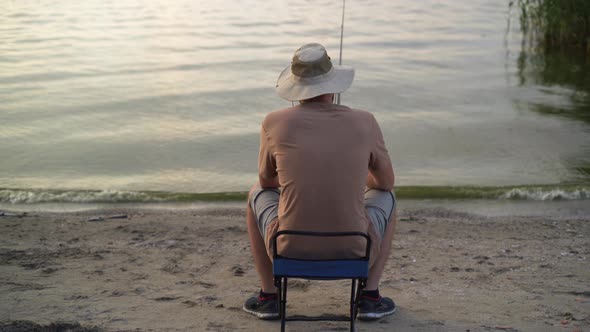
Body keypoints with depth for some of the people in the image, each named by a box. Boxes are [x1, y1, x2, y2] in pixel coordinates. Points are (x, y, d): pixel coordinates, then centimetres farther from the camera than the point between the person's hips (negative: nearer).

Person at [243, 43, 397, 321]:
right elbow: (386, 181, 16)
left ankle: (269, 296, 31)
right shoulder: (364, 123, -1)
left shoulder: (274, 123, -3)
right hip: (351, 252, 0)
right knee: (385, 199, 33)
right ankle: (369, 297, 27)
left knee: (259, 194, 33)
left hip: (292, 250, 0)